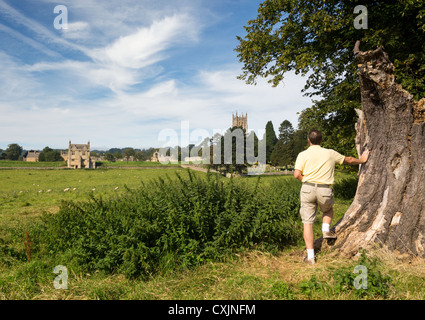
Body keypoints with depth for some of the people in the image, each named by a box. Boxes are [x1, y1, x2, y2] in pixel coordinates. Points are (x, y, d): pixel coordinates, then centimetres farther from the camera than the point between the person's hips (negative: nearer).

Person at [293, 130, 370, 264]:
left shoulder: (303, 154, 1)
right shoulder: (330, 153, 7)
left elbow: (297, 174, -10)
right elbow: (348, 160, 23)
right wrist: (361, 160, 42)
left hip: (308, 189, -1)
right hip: (324, 190, 1)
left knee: (307, 223, 5)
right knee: (328, 209, 36)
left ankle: (310, 257, 6)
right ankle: (326, 230, 19)